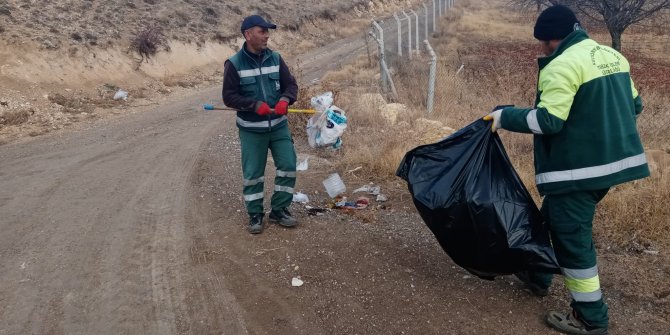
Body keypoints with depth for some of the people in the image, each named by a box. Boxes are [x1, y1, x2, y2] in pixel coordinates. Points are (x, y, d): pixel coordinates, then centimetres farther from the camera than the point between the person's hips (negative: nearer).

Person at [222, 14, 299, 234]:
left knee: (288, 165, 2)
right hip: (251, 129, -3)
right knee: (252, 173, 4)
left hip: (278, 125, 4)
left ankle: (279, 210, 19)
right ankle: (254, 215, 22)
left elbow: (291, 85, 4)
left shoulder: (275, 58, 1)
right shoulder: (234, 64, -10)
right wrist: (255, 105, -23)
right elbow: (229, 96, -10)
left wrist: (285, 100, -18)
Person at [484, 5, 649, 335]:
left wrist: (506, 116, -11)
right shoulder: (613, 56, 11)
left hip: (577, 169, -10)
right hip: (611, 160, 10)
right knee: (553, 218, 23)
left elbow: (548, 120, -23)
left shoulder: (562, 66, -18)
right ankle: (538, 275, 39)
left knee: (571, 238, 0)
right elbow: (633, 105, 17)